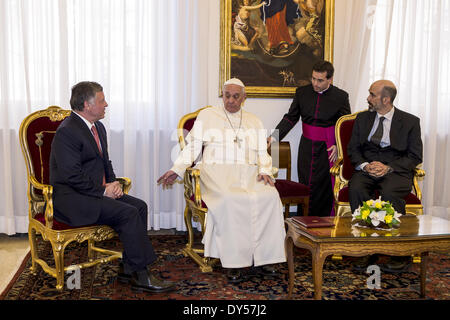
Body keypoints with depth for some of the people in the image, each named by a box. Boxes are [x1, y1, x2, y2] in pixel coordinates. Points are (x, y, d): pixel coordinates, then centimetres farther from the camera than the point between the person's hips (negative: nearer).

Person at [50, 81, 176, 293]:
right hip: (70, 199, -9)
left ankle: (128, 269, -3)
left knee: (139, 206, -6)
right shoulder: (67, 132, -17)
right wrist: (102, 191, -16)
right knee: (128, 213, -22)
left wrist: (112, 183, 3)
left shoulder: (98, 127, 13)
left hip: (96, 191, 10)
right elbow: (72, 176, -22)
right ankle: (140, 276, -13)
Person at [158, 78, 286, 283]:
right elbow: (193, 147, 9)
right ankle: (234, 261, -27)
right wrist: (176, 170, -4)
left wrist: (264, 171, -4)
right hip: (217, 171, -3)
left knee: (269, 196, -28)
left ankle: (261, 258, -22)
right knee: (230, 199, -36)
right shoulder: (207, 116, 15)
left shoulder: (254, 122, 22)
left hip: (248, 172, 3)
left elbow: (262, 153, 17)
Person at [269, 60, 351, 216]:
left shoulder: (341, 97, -3)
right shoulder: (302, 92, 4)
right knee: (305, 185, 3)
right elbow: (291, 118, 8)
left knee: (324, 187, -4)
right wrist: (274, 136, -3)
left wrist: (338, 145, -10)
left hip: (327, 149, -3)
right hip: (306, 147, 3)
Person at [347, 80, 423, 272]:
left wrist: (388, 168, -15)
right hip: (367, 169, 3)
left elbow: (415, 156, 0)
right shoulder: (362, 118, 15)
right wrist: (365, 165, -10)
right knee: (356, 188, -32)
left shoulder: (410, 121, 5)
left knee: (389, 193, -36)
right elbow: (353, 149, 12)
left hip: (397, 172, -3)